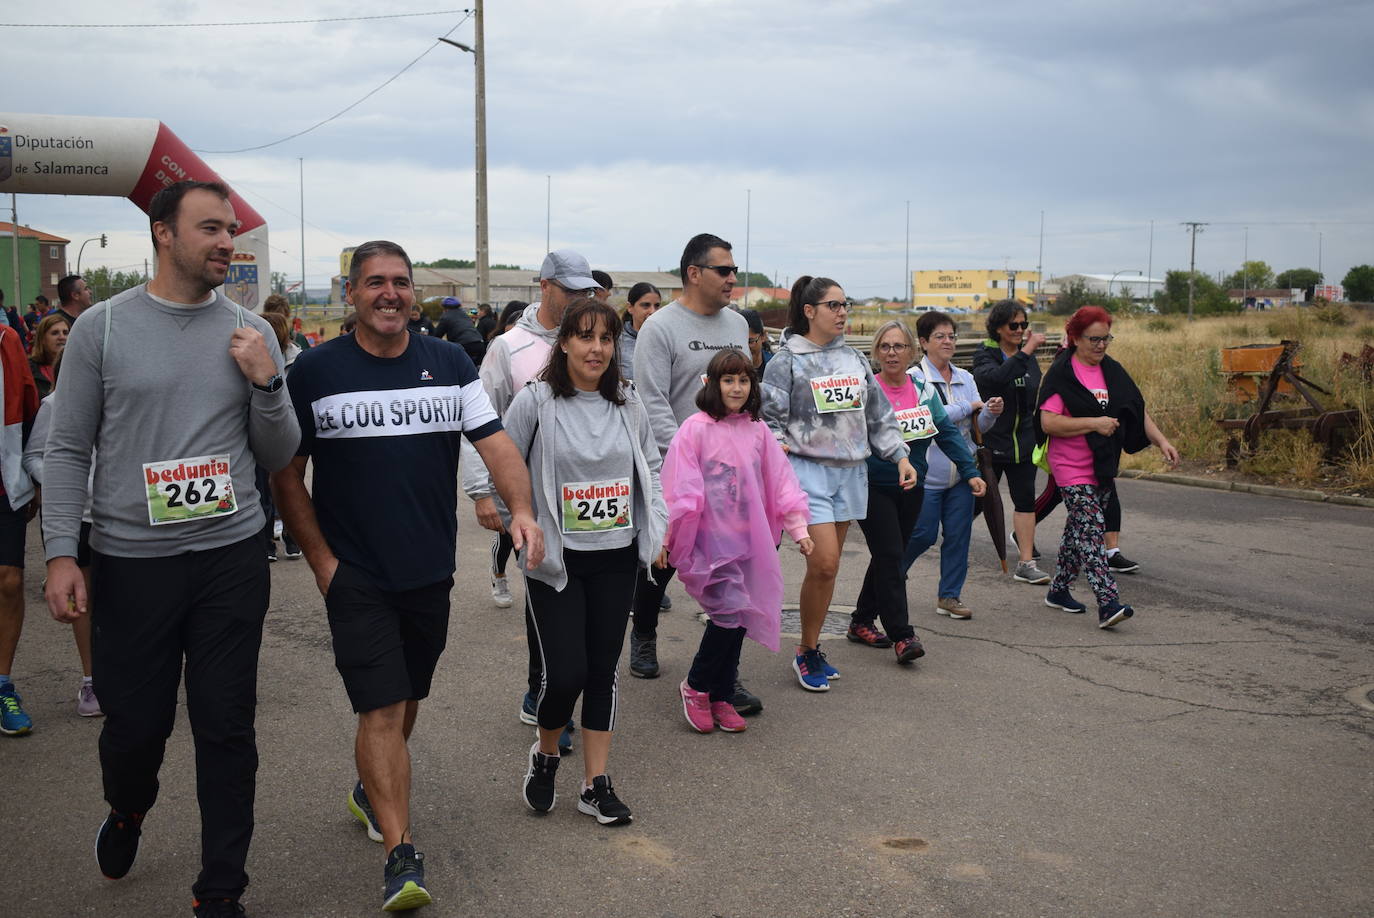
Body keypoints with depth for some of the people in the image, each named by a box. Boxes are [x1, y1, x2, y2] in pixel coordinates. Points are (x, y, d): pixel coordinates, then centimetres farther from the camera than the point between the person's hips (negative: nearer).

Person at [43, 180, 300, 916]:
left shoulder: (251, 334, 5)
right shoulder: (102, 326, 0)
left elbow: (278, 456, 7)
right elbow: (67, 449, 1)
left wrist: (266, 383, -10)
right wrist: (60, 553, -7)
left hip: (231, 558, 1)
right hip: (130, 560, -1)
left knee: (226, 730, 5)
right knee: (135, 722, 9)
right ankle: (126, 813, 45)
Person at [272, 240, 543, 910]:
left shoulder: (449, 364, 2)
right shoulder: (315, 372, -5)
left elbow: (495, 442, -5)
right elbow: (286, 476, -1)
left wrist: (522, 509, -22)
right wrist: (321, 561, -7)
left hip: (431, 571, 4)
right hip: (356, 576, -4)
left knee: (407, 698, 18)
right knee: (381, 709, -8)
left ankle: (371, 792, 43)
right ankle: (401, 855, -4)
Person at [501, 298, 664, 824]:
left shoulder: (628, 405, 6)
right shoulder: (535, 402, -8)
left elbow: (650, 466, 18)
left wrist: (656, 526, 8)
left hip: (616, 558, 4)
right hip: (556, 561, -4)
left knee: (603, 670, 8)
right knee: (564, 672, -8)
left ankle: (596, 785, 19)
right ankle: (545, 754, 23)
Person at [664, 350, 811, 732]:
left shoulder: (758, 431, 8)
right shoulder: (696, 428, -7)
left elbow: (780, 481, 11)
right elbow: (681, 486, -10)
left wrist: (798, 529, 7)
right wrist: (670, 533, -14)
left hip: (750, 541, 5)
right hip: (709, 541, -5)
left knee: (738, 620, 9)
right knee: (730, 611, -13)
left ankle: (722, 698, 23)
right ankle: (696, 686, 9)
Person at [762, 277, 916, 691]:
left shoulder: (854, 359, 14)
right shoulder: (787, 361, -3)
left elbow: (879, 414, 18)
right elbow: (770, 417, -4)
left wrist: (901, 456, 10)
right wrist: (776, 445, -21)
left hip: (851, 471, 6)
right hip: (809, 469, -6)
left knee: (829, 566, 8)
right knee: (823, 562, -14)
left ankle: (812, 649, 21)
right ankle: (806, 652, 4)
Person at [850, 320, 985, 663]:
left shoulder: (924, 390, 6)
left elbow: (948, 432, 8)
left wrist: (970, 471, 2)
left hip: (912, 487, 5)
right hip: (873, 488, -5)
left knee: (888, 557, 12)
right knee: (890, 557, -11)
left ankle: (861, 621, 26)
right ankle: (902, 635, -10)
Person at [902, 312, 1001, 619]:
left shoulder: (965, 378, 12)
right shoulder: (915, 377, -6)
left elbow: (978, 427, 12)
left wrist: (990, 414, -10)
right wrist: (969, 406, -12)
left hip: (961, 471, 6)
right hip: (927, 473, -6)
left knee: (959, 533, 6)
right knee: (923, 534, -1)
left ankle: (949, 595, 17)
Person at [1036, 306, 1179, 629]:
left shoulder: (1112, 371, 9)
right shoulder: (1061, 373, -11)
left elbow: (1138, 410, 12)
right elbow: (1048, 422, -19)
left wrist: (1161, 441, -1)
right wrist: (1094, 423, -21)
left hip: (1104, 466, 7)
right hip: (1072, 467, -7)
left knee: (1079, 530, 15)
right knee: (1090, 530, -14)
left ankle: (1058, 590, 29)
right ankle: (1108, 603, -20)